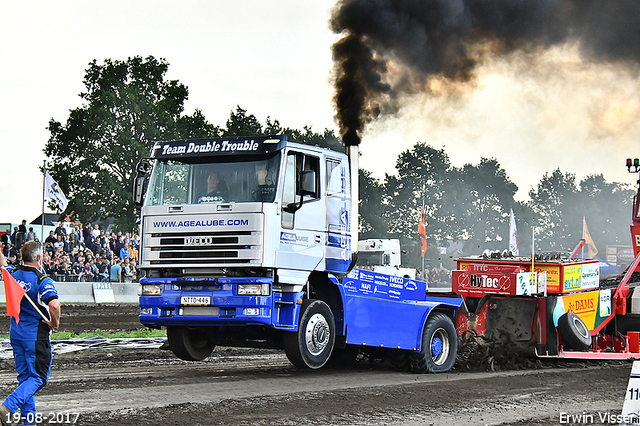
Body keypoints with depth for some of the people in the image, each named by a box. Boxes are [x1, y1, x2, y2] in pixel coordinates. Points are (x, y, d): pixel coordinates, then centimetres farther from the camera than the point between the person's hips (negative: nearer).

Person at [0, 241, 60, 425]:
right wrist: (55, 323, -16)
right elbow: (54, 304, -32)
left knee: (24, 376, 15)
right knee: (37, 377, 0)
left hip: (16, 333, 7)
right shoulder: (42, 280, -17)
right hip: (36, 336, -7)